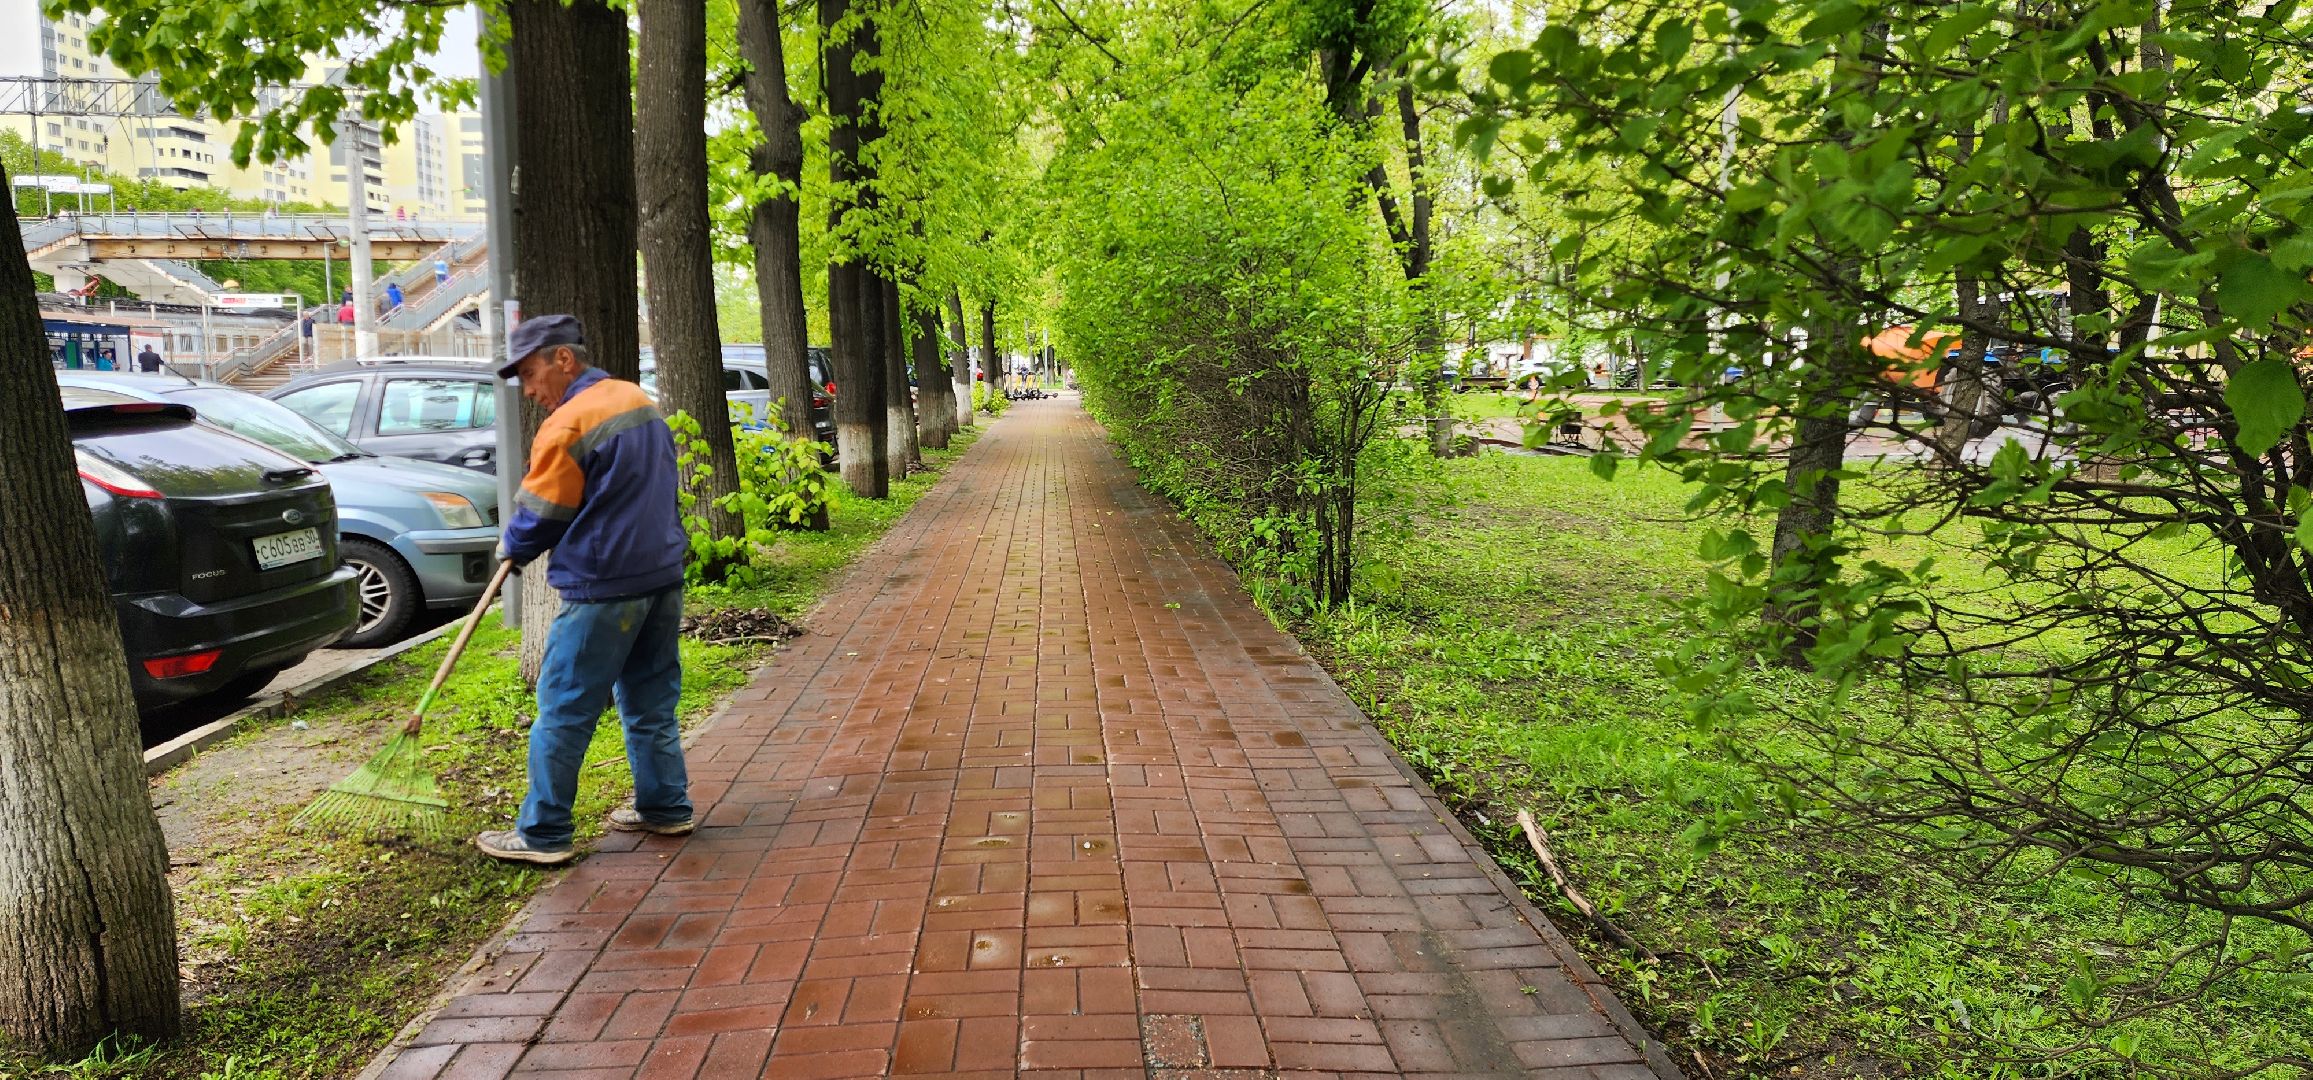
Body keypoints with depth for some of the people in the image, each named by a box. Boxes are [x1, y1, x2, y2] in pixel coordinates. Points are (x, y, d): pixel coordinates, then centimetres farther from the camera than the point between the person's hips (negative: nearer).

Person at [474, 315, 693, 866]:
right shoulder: (639, 399, 10)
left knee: (564, 711, 2)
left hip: (604, 588, -8)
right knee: (651, 701, 17)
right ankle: (665, 806, 23)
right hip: (664, 574, 8)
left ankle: (543, 833, 9)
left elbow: (540, 516, -8)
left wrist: (511, 548, 14)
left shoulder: (569, 425, -15)